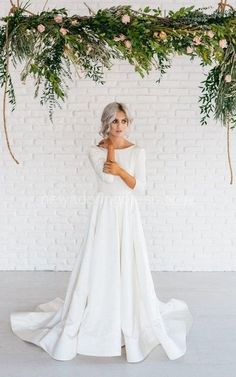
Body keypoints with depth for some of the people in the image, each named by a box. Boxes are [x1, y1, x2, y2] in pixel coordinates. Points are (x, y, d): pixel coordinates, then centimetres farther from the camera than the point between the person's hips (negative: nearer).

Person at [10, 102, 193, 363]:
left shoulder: (137, 151, 3)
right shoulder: (95, 150, 2)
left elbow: (140, 188, -3)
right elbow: (107, 175, -15)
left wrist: (120, 170, -16)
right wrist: (110, 145, -7)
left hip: (128, 214, 0)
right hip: (104, 213, 0)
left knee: (130, 268, 4)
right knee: (98, 266, 4)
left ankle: (134, 318, 22)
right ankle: (95, 317, 21)